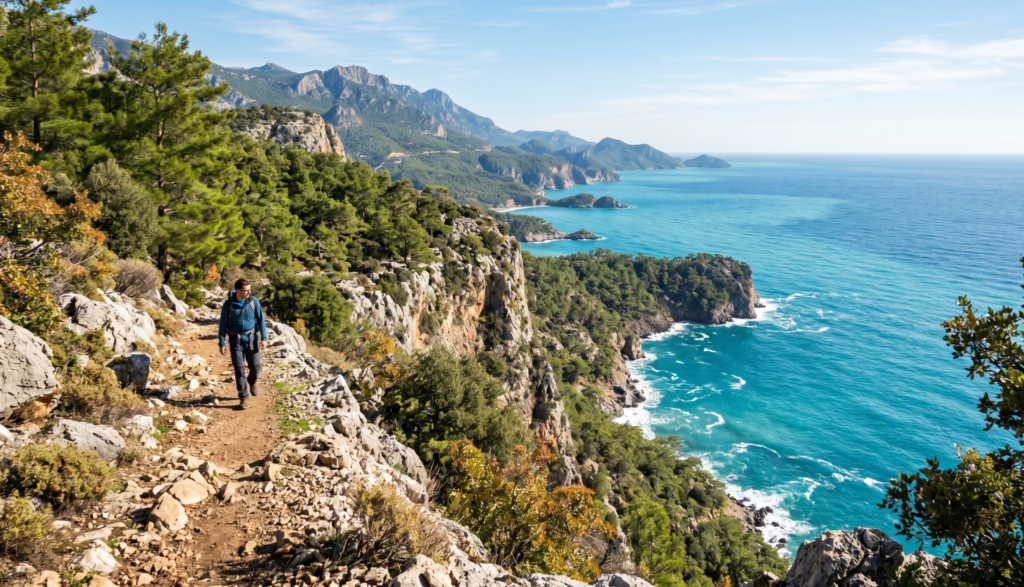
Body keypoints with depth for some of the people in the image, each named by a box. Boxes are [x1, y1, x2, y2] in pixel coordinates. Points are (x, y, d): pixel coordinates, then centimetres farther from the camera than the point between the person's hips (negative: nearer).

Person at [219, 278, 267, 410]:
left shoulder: (253, 301, -6)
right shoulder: (228, 304, -9)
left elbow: (261, 320, 0)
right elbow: (223, 324, -2)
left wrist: (264, 338, -6)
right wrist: (222, 343, -3)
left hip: (251, 338, 1)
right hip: (236, 340, -1)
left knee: (255, 366, 4)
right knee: (239, 369, -1)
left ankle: (252, 381, 39)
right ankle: (244, 397, 9)